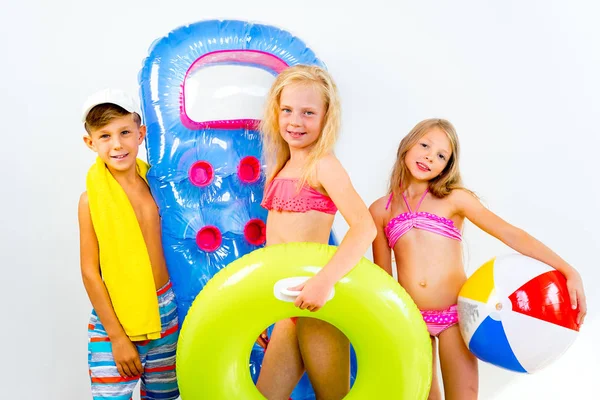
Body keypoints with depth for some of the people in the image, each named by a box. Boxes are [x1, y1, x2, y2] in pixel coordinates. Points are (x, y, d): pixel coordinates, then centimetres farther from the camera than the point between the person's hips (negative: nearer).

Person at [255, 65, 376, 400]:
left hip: (319, 303, -7)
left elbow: (365, 227, -24)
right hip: (290, 305, 7)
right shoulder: (283, 167, 12)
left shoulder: (323, 165, -10)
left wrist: (326, 280, -34)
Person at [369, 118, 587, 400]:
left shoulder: (454, 198, -2)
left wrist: (567, 270, -19)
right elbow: (382, 275, 8)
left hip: (455, 315, -2)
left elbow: (509, 233, -10)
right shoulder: (380, 210, 4)